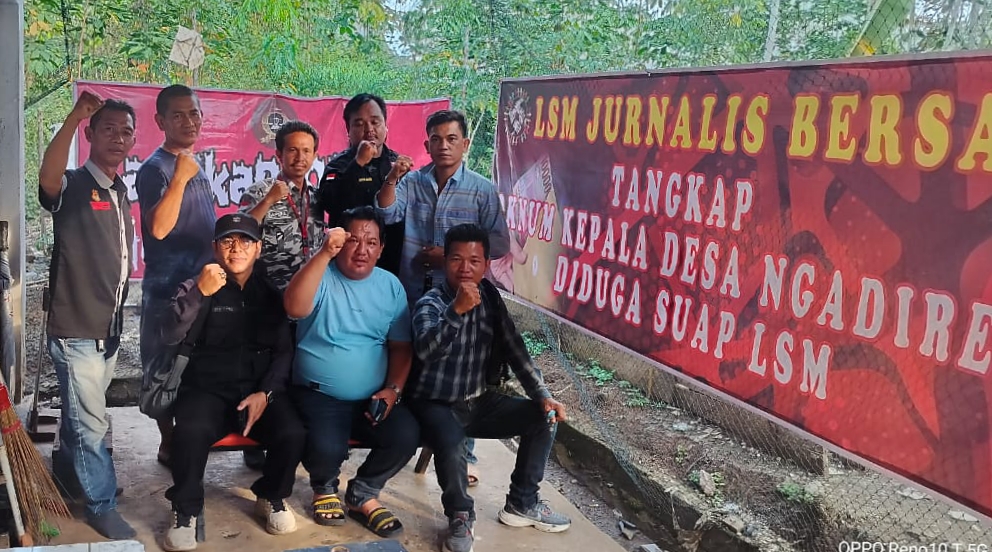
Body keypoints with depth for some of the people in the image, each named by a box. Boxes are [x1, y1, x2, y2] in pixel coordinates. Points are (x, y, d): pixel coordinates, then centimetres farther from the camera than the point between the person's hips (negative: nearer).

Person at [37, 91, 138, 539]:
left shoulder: (122, 192, 10)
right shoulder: (72, 186, -13)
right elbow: (47, 178, -39)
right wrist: (76, 115, -43)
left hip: (109, 327, 7)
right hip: (75, 330, -7)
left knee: (82, 414, 23)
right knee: (91, 423, 0)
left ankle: (71, 470, 43)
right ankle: (102, 505, 14)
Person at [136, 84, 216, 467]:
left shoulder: (196, 165, 12)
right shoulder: (155, 169, -13)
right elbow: (158, 227, -28)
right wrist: (180, 178, -29)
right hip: (168, 288, -8)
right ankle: (169, 445, 12)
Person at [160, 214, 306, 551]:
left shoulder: (271, 293, 11)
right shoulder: (197, 287, 6)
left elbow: (284, 350, 5)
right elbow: (170, 336, -11)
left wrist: (266, 393, -12)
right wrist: (200, 293, -27)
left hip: (260, 389, 2)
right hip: (208, 388, -1)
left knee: (293, 434, -26)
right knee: (191, 432, -34)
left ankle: (272, 497, 5)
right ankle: (186, 511, -8)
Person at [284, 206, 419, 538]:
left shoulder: (391, 286, 7)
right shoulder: (322, 276, -6)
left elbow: (401, 346, 9)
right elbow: (294, 308, -29)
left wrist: (393, 389, -6)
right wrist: (325, 253, -35)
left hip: (372, 398, 4)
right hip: (319, 395, -3)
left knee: (406, 435, -22)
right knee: (327, 448, -30)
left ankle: (363, 494, 8)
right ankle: (325, 488, 11)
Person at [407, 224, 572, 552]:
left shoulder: (490, 298, 0)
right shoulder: (430, 304, -17)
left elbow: (514, 351, 2)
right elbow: (425, 350, -38)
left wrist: (543, 396, -8)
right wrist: (457, 310, -50)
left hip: (479, 402, 6)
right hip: (435, 405, -6)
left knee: (544, 418, -4)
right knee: (450, 446, -35)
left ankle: (521, 503, 12)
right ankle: (460, 516, -5)